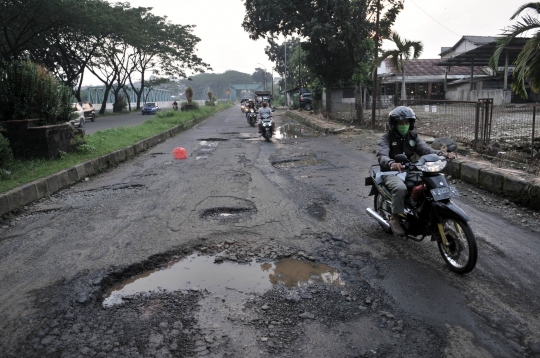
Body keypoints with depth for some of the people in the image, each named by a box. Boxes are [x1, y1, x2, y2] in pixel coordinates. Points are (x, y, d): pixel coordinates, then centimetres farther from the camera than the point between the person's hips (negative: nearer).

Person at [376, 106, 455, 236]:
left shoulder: (413, 137, 9)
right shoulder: (386, 139, -8)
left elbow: (426, 150, -2)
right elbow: (382, 155, -26)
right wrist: (391, 163, -50)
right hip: (392, 172, -5)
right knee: (400, 188, -36)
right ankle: (395, 218, -19)